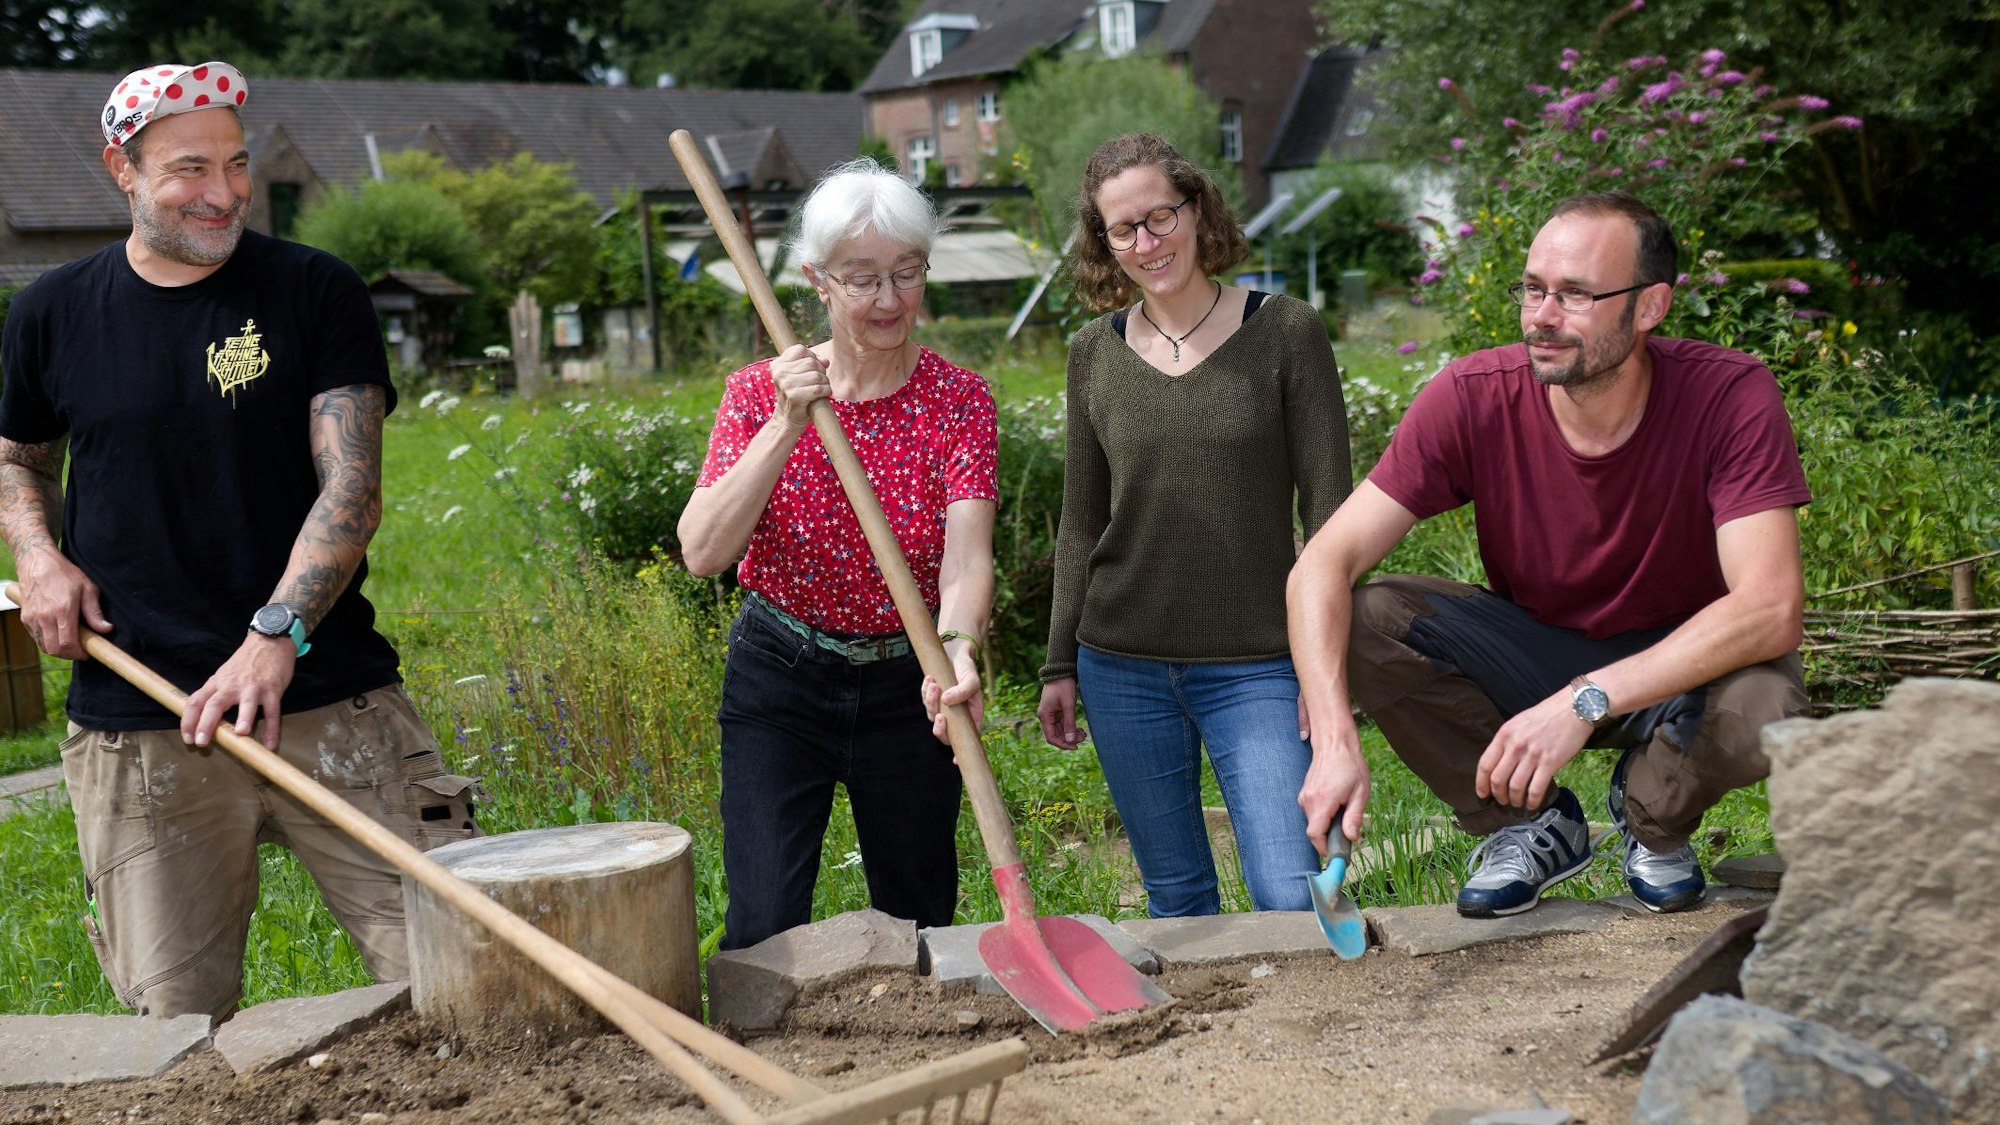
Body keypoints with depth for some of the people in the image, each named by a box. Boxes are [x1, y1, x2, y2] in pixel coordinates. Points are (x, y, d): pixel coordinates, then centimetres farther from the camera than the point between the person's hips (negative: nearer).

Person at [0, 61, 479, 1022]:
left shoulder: (315, 293, 2)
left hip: (330, 698, -1)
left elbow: (351, 487, -7)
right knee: (180, 1022, 4)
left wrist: (275, 636, -21)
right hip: (135, 718, 2)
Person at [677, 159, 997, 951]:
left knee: (918, 925, 12)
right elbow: (702, 552, -16)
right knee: (764, 931, -8)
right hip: (778, 682, -1)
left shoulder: (959, 399, -5)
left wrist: (958, 647, -40)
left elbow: (967, 553, -19)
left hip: (907, 686, 1)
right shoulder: (761, 392, -5)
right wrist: (787, 425, -24)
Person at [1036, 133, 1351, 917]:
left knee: (1292, 901, -10)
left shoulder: (1286, 334, -4)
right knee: (1176, 902, 11)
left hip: (1255, 669, -3)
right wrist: (1060, 666, 11)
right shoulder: (1096, 353, 5)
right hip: (1122, 670, 3)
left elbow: (1329, 512, -4)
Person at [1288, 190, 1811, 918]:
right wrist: (1334, 739, -38)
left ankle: (1654, 820, 2)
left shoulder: (1731, 397, -24)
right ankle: (1532, 823, 0)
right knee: (1367, 622, -24)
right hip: (1528, 651, 2)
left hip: (1679, 661, -2)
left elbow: (1772, 610, -32)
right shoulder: (1472, 397, -20)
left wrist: (1587, 701, -41)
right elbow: (1325, 563, -23)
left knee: (1762, 709, -36)